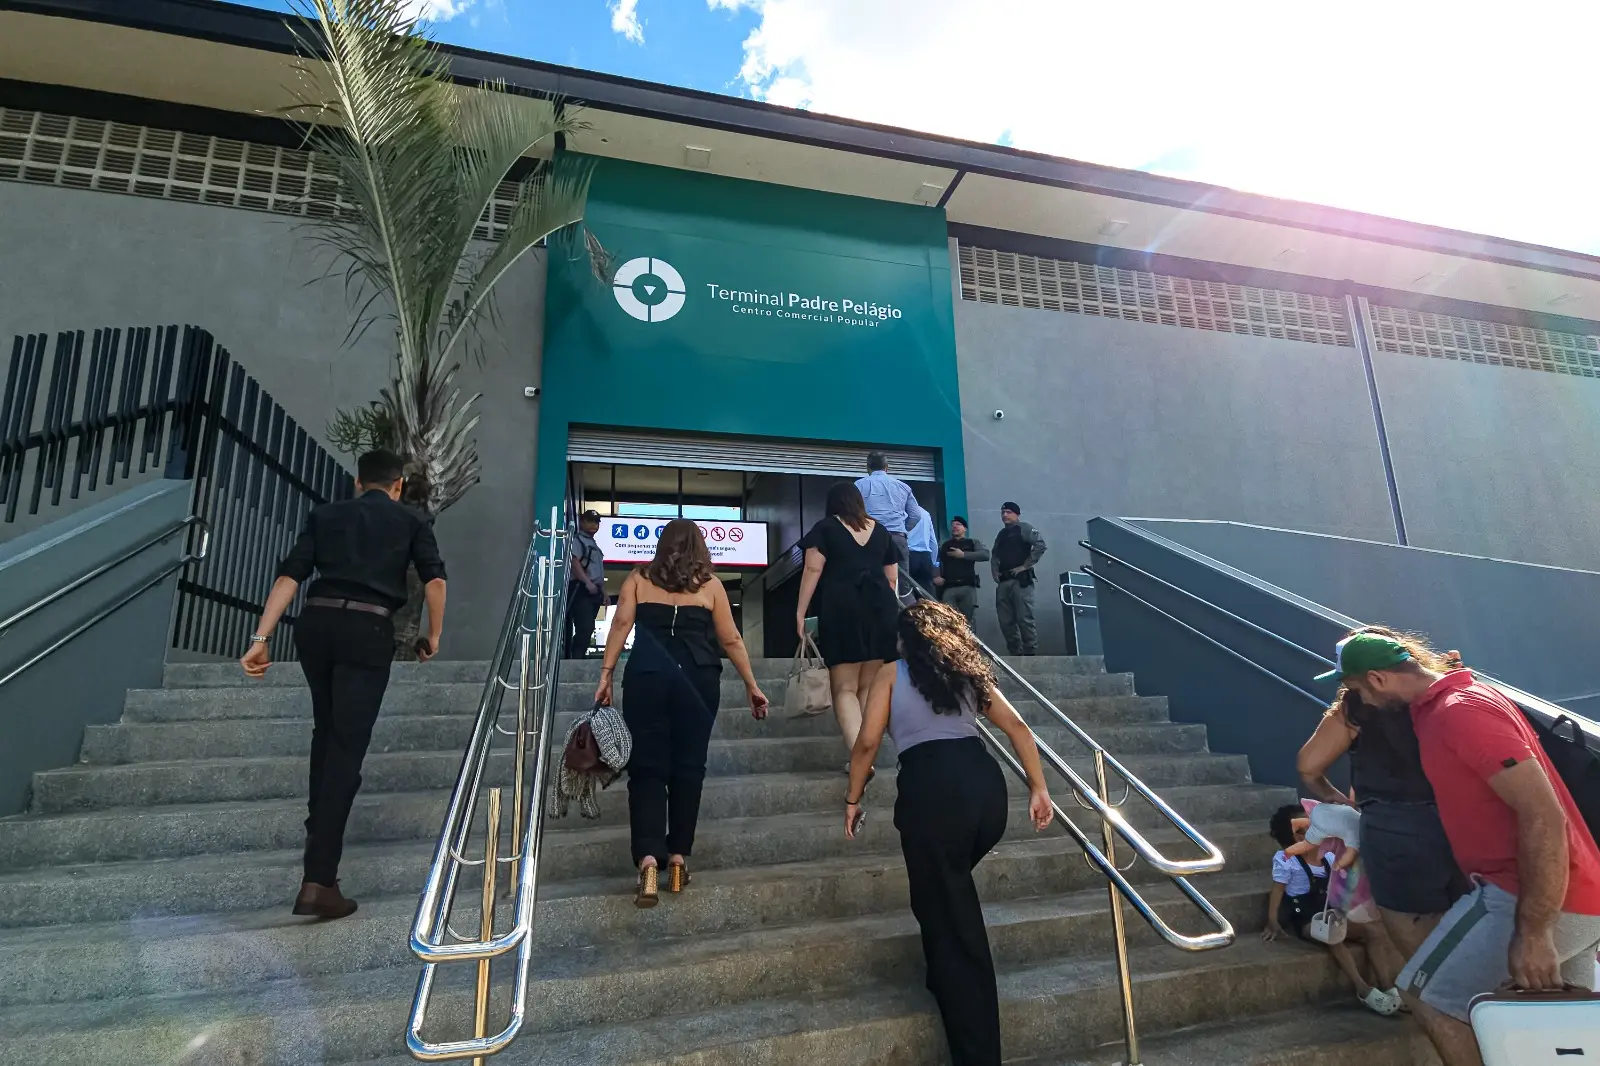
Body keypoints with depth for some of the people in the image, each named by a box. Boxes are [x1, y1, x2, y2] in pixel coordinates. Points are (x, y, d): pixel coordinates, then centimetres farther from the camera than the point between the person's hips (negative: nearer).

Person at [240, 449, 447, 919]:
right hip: (368, 631, -4)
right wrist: (433, 636, 12)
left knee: (327, 729, 27)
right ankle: (318, 881, -8)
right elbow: (434, 580, 1)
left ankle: (318, 821, 41)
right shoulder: (412, 520, 13)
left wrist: (261, 638, 4)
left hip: (315, 624, 4)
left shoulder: (325, 514, 19)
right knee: (346, 748, -5)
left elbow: (290, 575, 7)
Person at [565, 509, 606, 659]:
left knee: (588, 628, 8)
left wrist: (603, 591, 22)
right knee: (584, 628, -16)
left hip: (595, 591, 9)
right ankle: (576, 658, -15)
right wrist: (587, 582, -26)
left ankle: (580, 656, 13)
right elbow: (574, 562, -18)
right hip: (581, 590, -9)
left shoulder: (594, 543, 23)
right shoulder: (577, 540, -4)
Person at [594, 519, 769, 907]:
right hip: (697, 680, 0)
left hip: (646, 677, 0)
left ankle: (648, 860, -9)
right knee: (688, 767, 10)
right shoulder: (709, 584, 8)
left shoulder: (638, 579, 10)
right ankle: (678, 858, 15)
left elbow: (621, 624, 0)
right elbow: (731, 639, 8)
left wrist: (606, 674, 1)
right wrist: (752, 686, 15)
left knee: (647, 767, 4)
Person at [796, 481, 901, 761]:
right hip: (880, 606, 4)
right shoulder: (880, 530, 20)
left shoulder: (825, 528, 9)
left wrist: (801, 611, -2)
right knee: (869, 685, 11)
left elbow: (813, 569, -2)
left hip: (841, 607, -4)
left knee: (844, 688, -3)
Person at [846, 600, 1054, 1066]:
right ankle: (944, 977, 40)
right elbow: (1017, 727, 15)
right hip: (986, 783, 5)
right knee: (951, 889, 31)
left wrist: (853, 798, 16)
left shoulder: (892, 675, 13)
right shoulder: (970, 672, 24)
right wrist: (1038, 788, 17)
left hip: (930, 788, -5)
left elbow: (867, 742, 6)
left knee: (951, 920, 5)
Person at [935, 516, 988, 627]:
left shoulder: (972, 543, 14)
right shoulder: (943, 546, 19)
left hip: (967, 587, -1)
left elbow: (985, 554, -4)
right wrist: (934, 577, -8)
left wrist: (963, 554, -7)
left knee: (966, 621, 0)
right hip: (948, 588, 1)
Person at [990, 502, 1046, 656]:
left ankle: (1031, 654, -4)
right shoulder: (1001, 534, 23)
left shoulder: (1023, 528, 2)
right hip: (1003, 582, 7)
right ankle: (1016, 654, 13)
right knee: (1006, 621, 5)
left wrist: (1025, 566, -13)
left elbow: (1040, 545, -11)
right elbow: (995, 556, 26)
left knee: (1024, 619, -10)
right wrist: (995, 573, 8)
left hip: (1021, 580, -7)